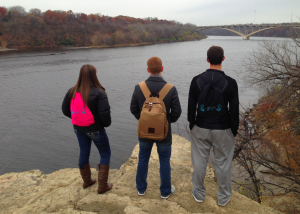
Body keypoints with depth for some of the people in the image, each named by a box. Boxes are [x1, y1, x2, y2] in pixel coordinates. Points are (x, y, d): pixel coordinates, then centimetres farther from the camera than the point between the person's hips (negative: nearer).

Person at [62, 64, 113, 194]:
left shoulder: (72, 92, -5)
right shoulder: (98, 93, -21)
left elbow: (65, 110, 3)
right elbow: (104, 113, -24)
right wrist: (107, 123, -4)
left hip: (79, 129, 5)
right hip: (95, 129, -5)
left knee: (84, 153, 22)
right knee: (105, 154, 13)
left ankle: (87, 181, 40)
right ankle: (102, 186, 16)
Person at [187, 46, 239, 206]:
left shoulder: (196, 80, -7)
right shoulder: (230, 83, -12)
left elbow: (191, 106, 0)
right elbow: (234, 110, -6)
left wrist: (192, 124, 13)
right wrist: (234, 130, 7)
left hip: (201, 128, 2)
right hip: (223, 130, -1)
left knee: (199, 162, 14)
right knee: (223, 163, 13)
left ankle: (199, 193, 31)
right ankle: (223, 197, 29)